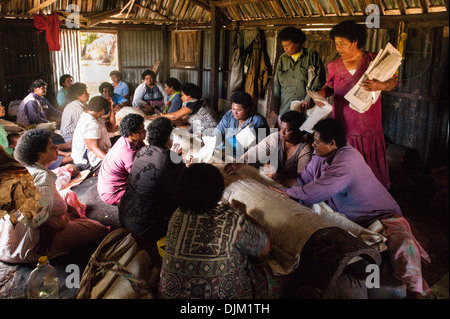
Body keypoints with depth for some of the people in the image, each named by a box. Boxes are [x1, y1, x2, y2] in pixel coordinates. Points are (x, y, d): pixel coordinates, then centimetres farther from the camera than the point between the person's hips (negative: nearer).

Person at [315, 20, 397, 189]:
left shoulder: (373, 60, -2)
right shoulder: (334, 66, 6)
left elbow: (393, 81, 0)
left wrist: (381, 86, -22)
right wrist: (320, 94, -2)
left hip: (369, 129, -1)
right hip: (343, 128, 2)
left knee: (372, 169, 5)